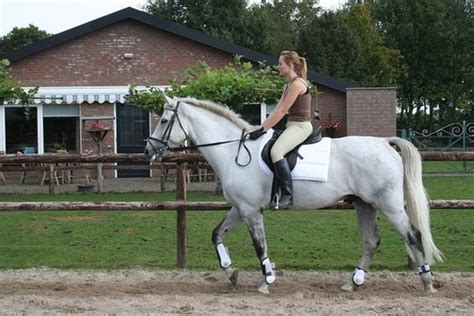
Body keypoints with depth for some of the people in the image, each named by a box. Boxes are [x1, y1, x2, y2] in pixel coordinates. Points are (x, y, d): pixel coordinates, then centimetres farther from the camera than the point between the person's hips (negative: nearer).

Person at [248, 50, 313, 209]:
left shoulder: (297, 84, -14)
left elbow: (282, 111, -17)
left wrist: (262, 130, -17)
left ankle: (287, 195, -33)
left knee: (276, 151, -32)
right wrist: (261, 129, 8)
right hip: (292, 126, 11)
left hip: (301, 126, -11)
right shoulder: (289, 85, 17)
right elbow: (276, 110, 16)